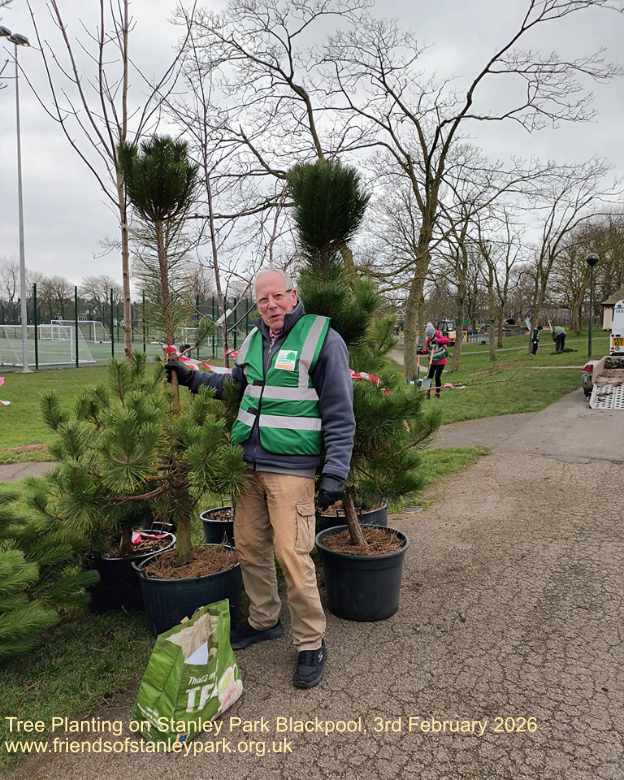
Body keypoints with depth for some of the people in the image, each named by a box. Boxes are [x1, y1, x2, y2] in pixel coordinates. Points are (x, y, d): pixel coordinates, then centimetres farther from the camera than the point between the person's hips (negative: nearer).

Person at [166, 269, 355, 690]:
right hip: (249, 465, 7)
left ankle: (311, 643, 14)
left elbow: (341, 414, -10)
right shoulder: (254, 340, 10)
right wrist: (193, 377, 18)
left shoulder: (322, 338, -9)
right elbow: (235, 383, 28)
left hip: (292, 469, -6)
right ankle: (264, 620, 35)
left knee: (293, 556, -6)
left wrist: (335, 473, -14)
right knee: (250, 546, 14)